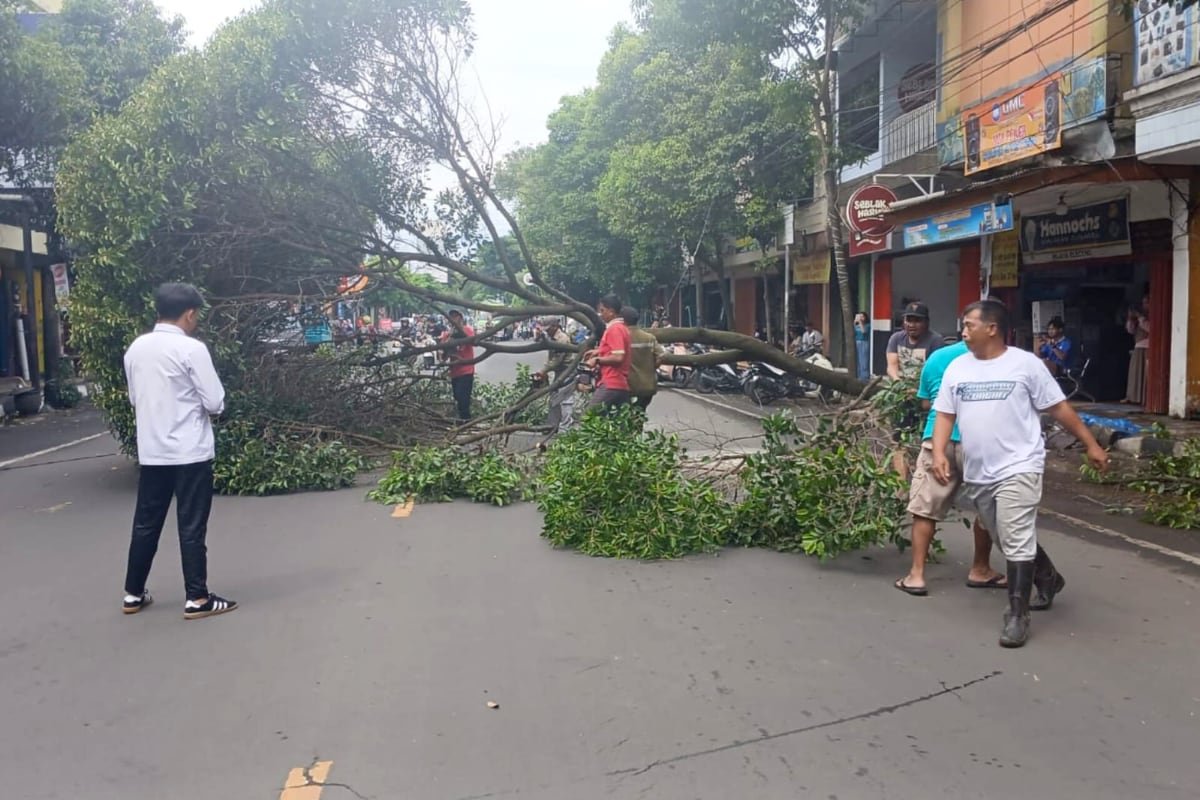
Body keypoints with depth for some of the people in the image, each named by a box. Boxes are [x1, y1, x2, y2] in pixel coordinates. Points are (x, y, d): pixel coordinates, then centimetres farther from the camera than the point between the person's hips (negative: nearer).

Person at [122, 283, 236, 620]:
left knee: (146, 523, 15)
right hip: (190, 452, -6)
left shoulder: (135, 348, 6)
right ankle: (197, 599, 6)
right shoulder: (192, 349, -14)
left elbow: (135, 398, 17)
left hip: (151, 451, 6)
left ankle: (133, 594, 24)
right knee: (191, 527, 1)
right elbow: (215, 403, -12)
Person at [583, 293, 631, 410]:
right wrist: (599, 351, 21)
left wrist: (597, 360, -11)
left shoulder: (614, 329, -13)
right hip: (622, 384, 10)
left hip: (611, 384, -10)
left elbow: (618, 357, -22)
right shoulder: (622, 327, 17)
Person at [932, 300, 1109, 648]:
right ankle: (1048, 579, 43)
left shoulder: (1024, 363, -5)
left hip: (1018, 468, -6)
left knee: (1017, 542, -9)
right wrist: (939, 453, -7)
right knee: (1007, 540, 19)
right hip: (977, 474, 6)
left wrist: (1091, 444, 2)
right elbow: (945, 414, 7)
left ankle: (1017, 615, 0)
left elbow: (1059, 407, 0)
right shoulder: (957, 368, 7)